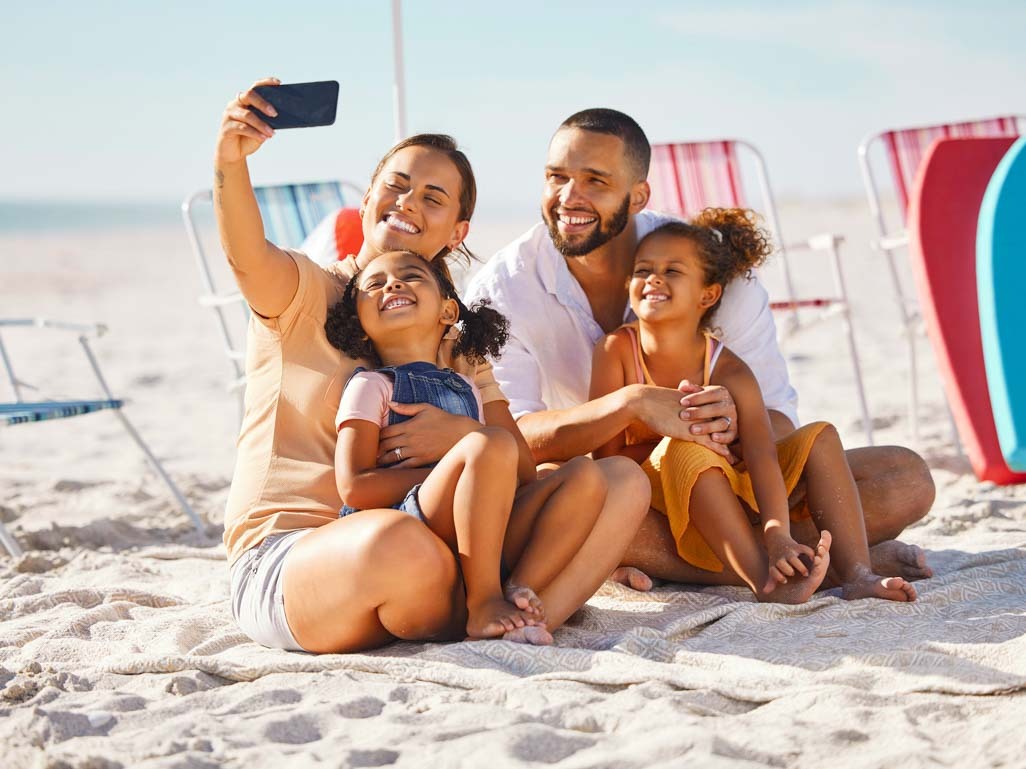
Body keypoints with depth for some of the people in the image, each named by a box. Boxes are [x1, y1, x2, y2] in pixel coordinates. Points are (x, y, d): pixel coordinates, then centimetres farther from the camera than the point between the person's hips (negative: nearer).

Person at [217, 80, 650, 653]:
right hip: (285, 558, -5)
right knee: (401, 544, -42)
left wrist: (464, 436, -16)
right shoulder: (304, 293, 4)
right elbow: (248, 257, -22)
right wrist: (230, 162, -41)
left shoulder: (457, 336, 18)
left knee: (622, 480, -8)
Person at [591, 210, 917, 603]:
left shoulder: (728, 371, -12)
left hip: (730, 494, 3)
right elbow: (606, 453, -12)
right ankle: (764, 581, -44)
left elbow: (760, 452, -26)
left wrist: (777, 536, -41)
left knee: (819, 437, -10)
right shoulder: (617, 349, -12)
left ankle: (856, 574, -27)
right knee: (684, 449, -34)